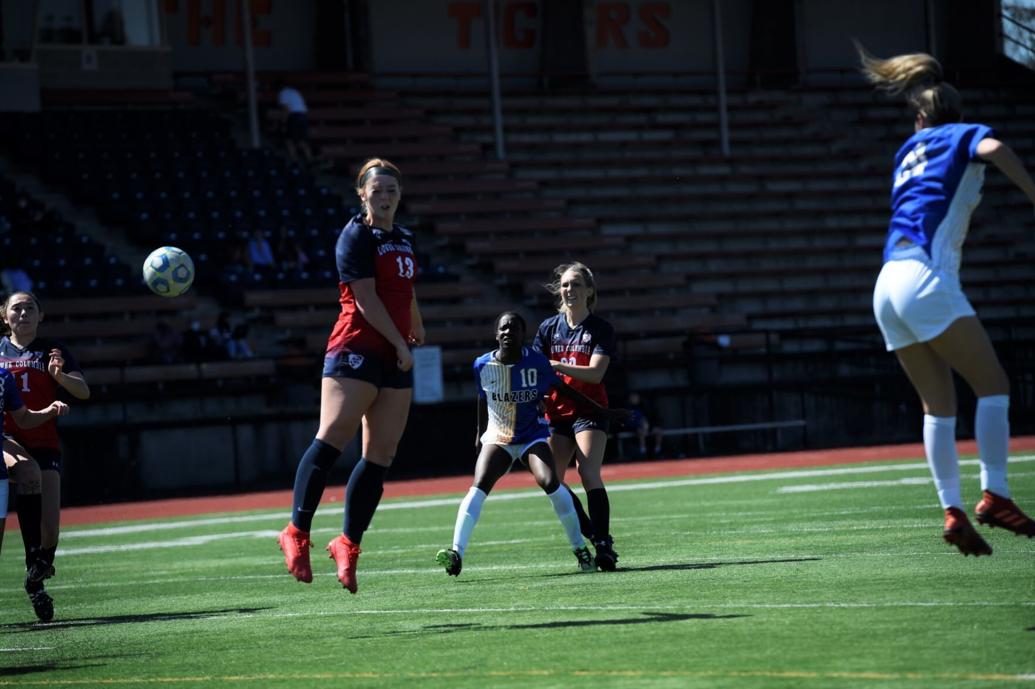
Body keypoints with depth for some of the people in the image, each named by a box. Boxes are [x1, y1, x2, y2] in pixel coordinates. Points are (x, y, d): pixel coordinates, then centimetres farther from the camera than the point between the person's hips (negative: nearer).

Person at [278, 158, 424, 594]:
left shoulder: (405, 241, 18)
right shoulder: (356, 236, -5)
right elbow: (366, 297, -13)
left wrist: (417, 334, 45)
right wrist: (400, 343, -13)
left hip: (396, 360, 8)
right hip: (355, 351, -8)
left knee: (381, 457, 2)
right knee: (331, 439, -18)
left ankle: (348, 543, 9)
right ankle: (297, 533, -18)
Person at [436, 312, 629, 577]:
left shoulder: (537, 363, -12)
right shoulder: (482, 365, -8)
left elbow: (564, 389, 1)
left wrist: (601, 412, 5)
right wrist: (480, 431, 24)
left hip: (532, 436, -1)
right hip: (497, 438, 1)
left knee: (550, 483, -24)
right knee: (478, 487, -21)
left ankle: (580, 548, -9)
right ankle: (456, 553, -29)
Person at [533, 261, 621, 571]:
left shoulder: (601, 329, -4)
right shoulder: (549, 328, 9)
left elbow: (595, 373, -15)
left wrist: (558, 366, -25)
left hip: (590, 411, -5)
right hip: (557, 413, 5)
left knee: (588, 473, -21)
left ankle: (604, 544, -23)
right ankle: (592, 535, 12)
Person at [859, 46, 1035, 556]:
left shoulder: (910, 150, 25)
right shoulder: (964, 136, 8)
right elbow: (993, 148, -16)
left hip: (888, 283, 7)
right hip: (926, 278, -7)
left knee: (939, 405, 6)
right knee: (993, 385, -5)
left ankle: (953, 511, -5)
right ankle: (994, 494, -15)